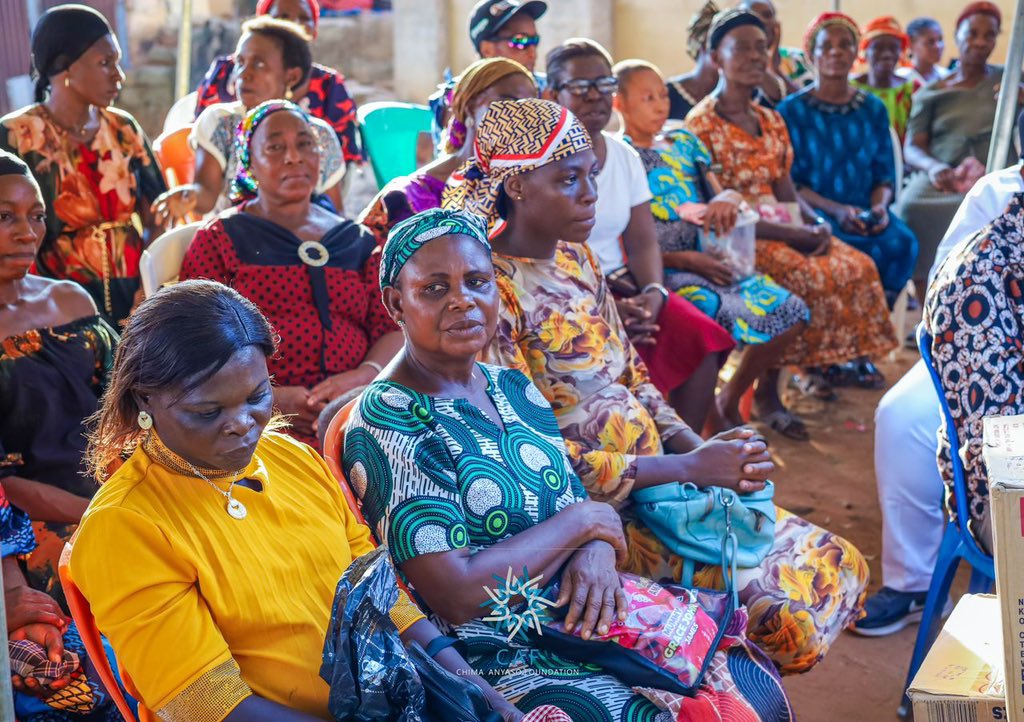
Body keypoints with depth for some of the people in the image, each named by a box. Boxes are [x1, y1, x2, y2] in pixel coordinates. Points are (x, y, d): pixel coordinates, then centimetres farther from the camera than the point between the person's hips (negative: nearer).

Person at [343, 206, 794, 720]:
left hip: (582, 620, 7)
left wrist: (596, 552, -13)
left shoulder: (512, 388, 8)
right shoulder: (385, 424, -14)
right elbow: (457, 595, -22)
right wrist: (581, 522, -12)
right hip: (501, 660, -7)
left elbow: (580, 502, 11)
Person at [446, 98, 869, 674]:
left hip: (659, 472, 8)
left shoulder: (575, 256, 8)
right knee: (780, 607, -17)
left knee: (838, 564, 4)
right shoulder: (492, 291, -18)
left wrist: (701, 448, -3)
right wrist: (690, 468, -19)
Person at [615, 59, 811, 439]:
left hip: (709, 259, 7)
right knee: (726, 317, -31)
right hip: (662, 269, -7)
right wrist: (685, 259, -17)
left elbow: (721, 194, 20)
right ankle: (707, 413, -6)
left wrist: (728, 198, -6)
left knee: (792, 311, -8)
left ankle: (730, 400, 11)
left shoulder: (684, 142, 16)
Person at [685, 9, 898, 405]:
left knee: (860, 266, -13)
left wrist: (818, 223, -8)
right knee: (809, 277, -28)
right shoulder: (702, 123, -9)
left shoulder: (771, 120, 15)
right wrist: (795, 235, -18)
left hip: (782, 225, 7)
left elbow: (786, 190, 15)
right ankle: (809, 365, -9)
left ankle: (852, 354, 1)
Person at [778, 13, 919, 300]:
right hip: (814, 212, -4)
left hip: (864, 211, 4)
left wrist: (880, 206, -11)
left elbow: (885, 175, 12)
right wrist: (835, 210, -19)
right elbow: (789, 182, -4)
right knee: (866, 249, -33)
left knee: (902, 242, -28)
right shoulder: (792, 111, 2)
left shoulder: (873, 109, 14)